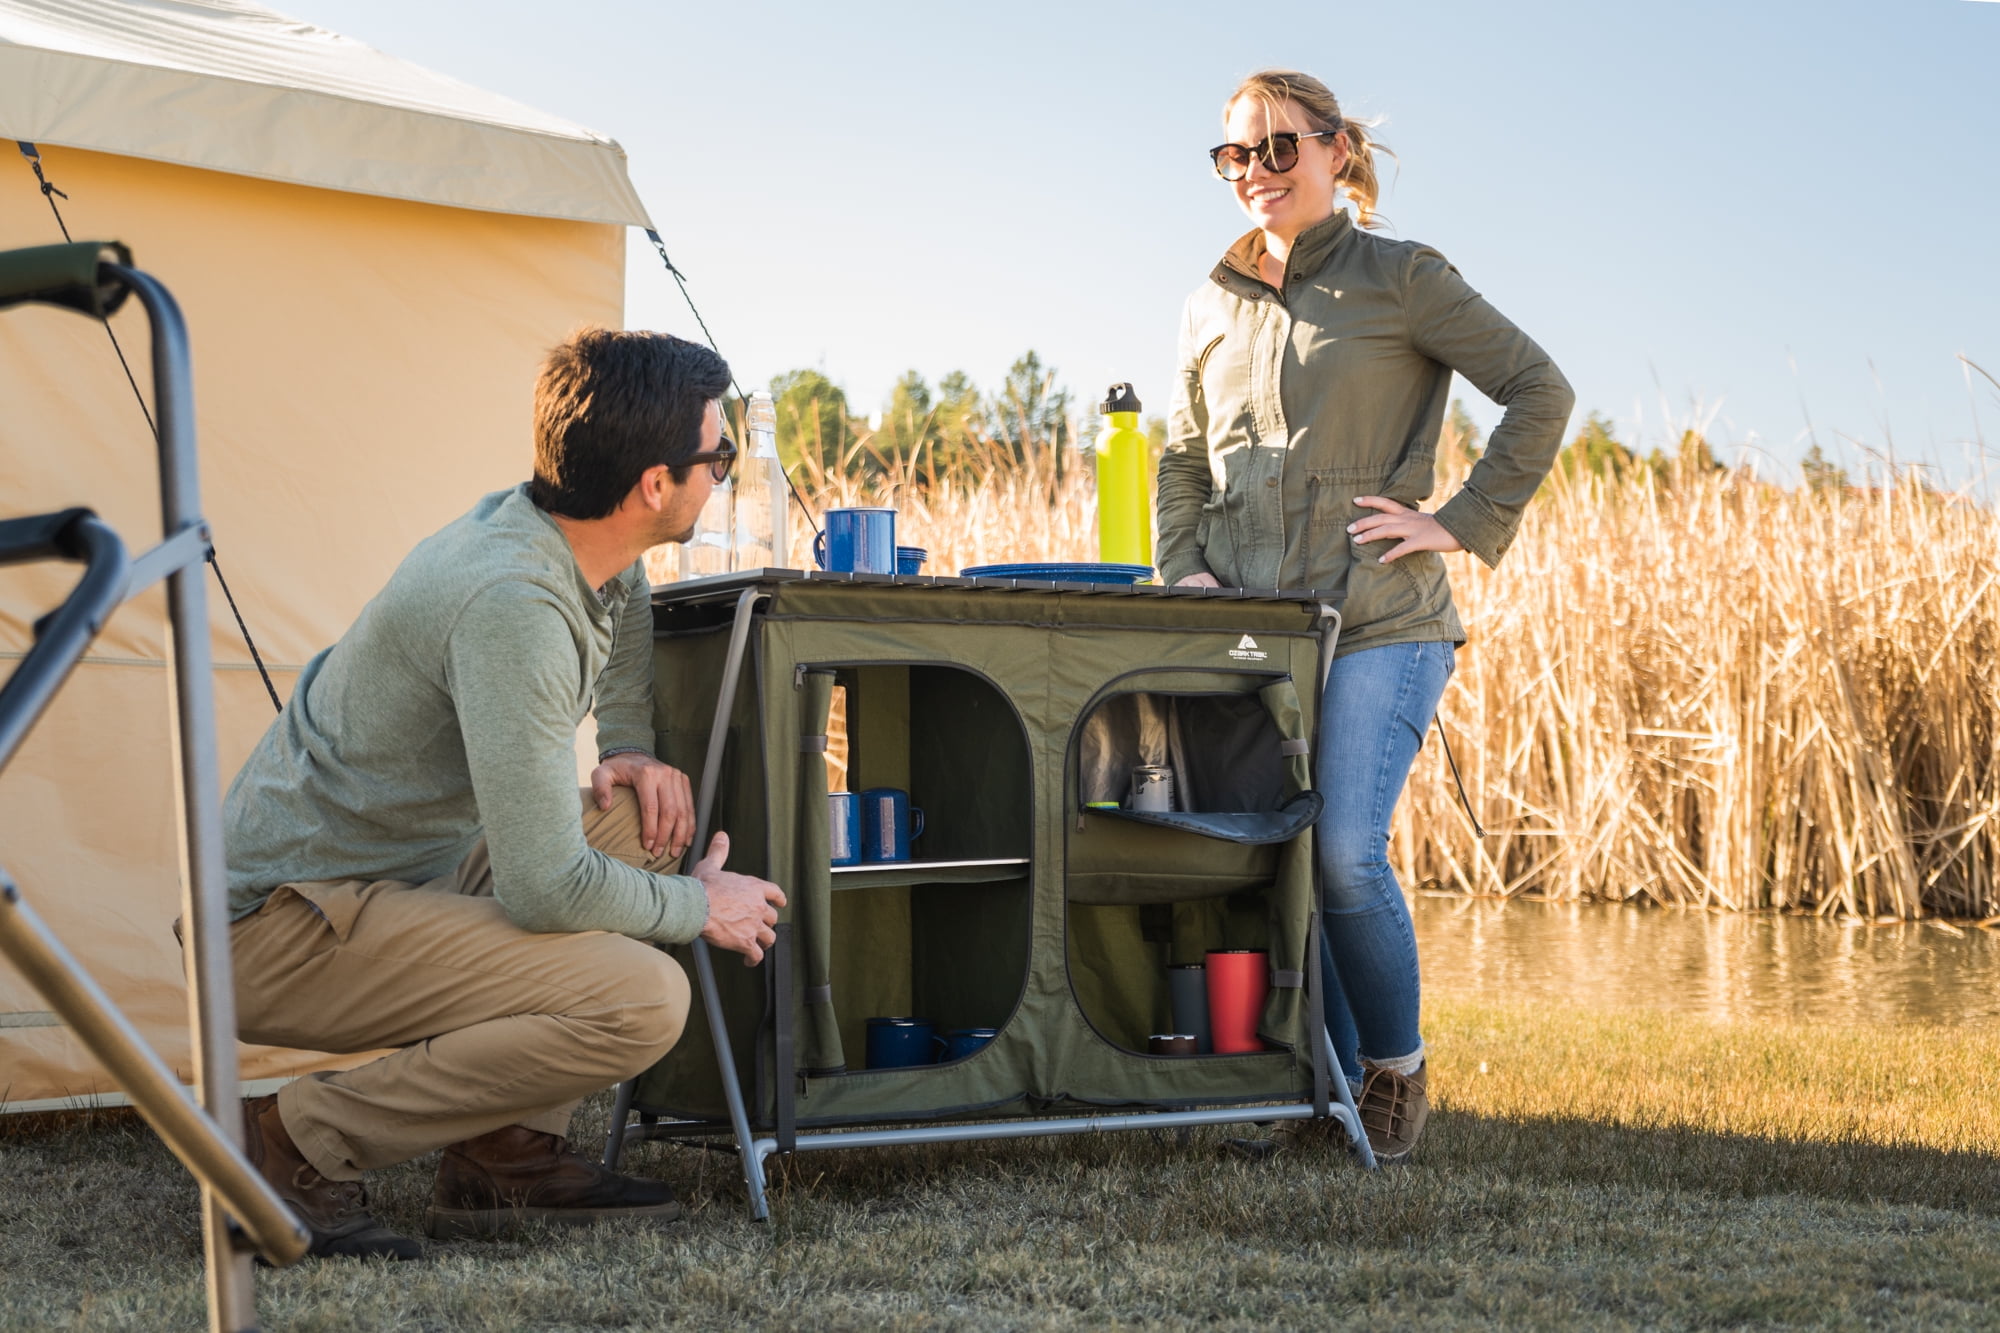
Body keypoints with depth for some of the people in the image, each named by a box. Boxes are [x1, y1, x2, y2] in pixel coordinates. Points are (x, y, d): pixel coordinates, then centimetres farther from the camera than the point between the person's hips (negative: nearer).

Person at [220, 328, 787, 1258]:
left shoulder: (544, 532, 2)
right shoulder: (511, 606, -27)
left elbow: (619, 598, 29)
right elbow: (546, 889, -27)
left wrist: (630, 750, 12)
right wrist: (700, 909, -9)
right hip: (281, 935, -10)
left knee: (647, 815, 8)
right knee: (641, 1000, -22)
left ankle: (504, 1157, 7)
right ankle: (300, 1145, -11)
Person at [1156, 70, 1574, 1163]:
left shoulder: (1401, 279, 0)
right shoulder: (1213, 308, 14)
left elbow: (1539, 392, -2)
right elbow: (1183, 460, 24)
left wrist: (1462, 523, -7)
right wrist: (1182, 569, 7)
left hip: (1377, 625, -5)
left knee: (1345, 856, -16)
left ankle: (1396, 1068, 5)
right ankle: (1325, 1076, 15)